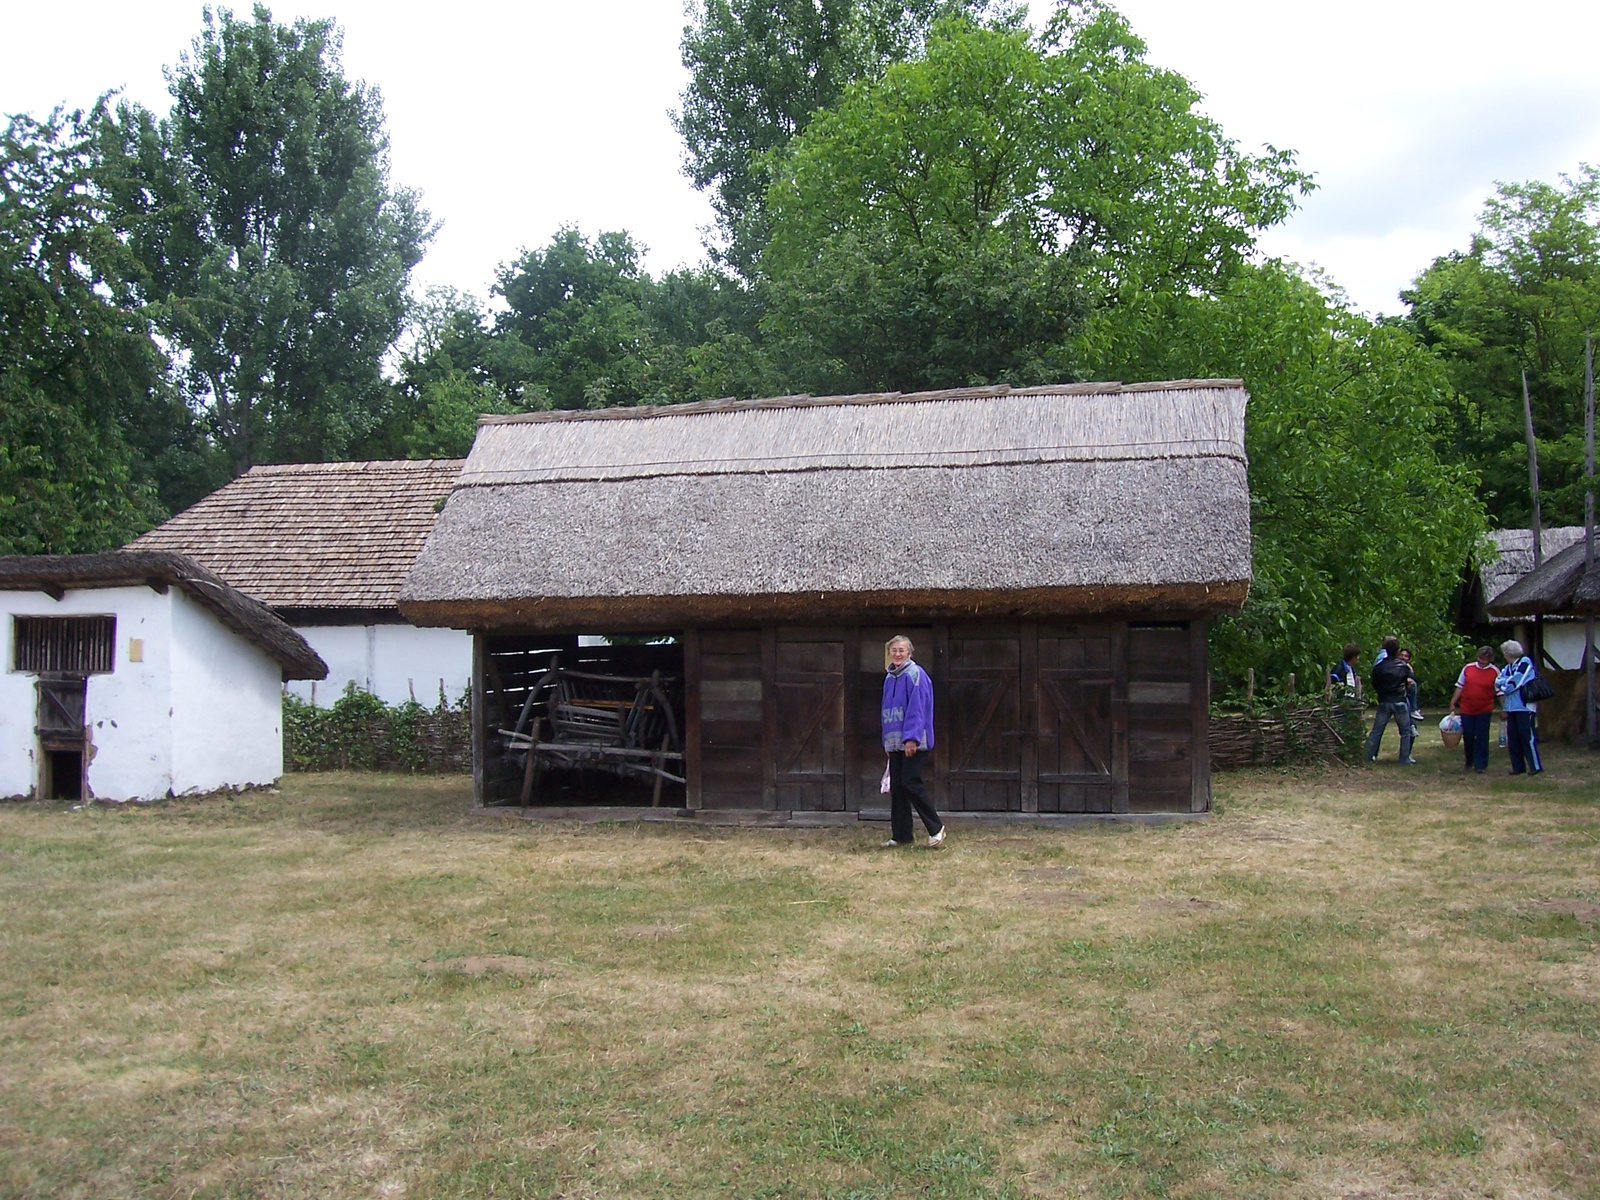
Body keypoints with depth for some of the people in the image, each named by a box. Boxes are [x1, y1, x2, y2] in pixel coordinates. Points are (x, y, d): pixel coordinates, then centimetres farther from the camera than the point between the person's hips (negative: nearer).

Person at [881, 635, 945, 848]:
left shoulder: (915, 675, -8)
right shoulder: (890, 678, 15)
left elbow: (917, 708, -15)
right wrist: (887, 741, 16)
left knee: (911, 783, -11)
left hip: (913, 742, -8)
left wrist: (912, 737, -22)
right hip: (895, 742, 8)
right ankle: (901, 836, 12)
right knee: (896, 788, 7)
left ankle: (936, 828, 1)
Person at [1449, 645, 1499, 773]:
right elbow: (1460, 687, 10)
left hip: (1484, 711, -2)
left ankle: (1480, 765, 5)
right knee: (1467, 737, 7)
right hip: (1466, 710, 2)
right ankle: (1469, 763, 25)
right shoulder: (1468, 668, 2)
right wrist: (1453, 703, 9)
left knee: (1482, 738, -2)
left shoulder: (1495, 672, -2)